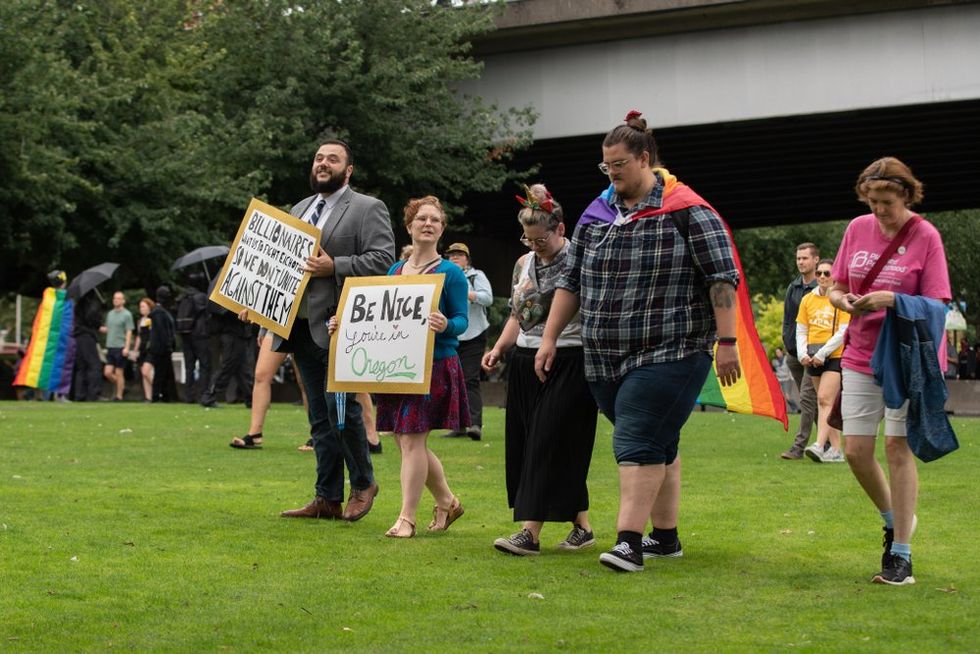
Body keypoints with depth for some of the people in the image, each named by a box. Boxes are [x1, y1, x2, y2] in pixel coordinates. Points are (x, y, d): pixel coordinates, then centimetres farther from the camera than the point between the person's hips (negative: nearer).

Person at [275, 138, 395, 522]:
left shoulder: (368, 209, -2)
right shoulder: (298, 210, 20)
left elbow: (383, 259, -13)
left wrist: (334, 267, -20)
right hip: (302, 327, 7)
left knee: (340, 405, -11)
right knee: (320, 416, 9)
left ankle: (363, 483, 9)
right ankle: (328, 499, 14)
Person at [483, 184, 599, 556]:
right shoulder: (524, 264, 15)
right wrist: (499, 348, 9)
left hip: (568, 363, -7)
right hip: (526, 364, 8)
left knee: (550, 445, -10)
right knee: (525, 444, 6)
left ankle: (531, 533, -13)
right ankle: (582, 526, 16)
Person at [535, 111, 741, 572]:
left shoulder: (686, 211, -6)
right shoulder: (597, 214, 13)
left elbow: (723, 278, -8)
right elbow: (571, 280, 18)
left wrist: (726, 342, -12)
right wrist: (550, 338, 14)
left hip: (670, 355, -6)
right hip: (607, 360, 6)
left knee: (637, 443, -15)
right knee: (658, 446, 13)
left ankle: (629, 542, -17)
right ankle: (665, 537, 19)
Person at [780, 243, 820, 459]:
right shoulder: (792, 287, 14)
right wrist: (788, 343, 7)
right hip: (794, 352, 7)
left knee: (807, 397, -12)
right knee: (813, 399, 12)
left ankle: (799, 446, -14)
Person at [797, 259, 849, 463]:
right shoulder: (807, 299, 11)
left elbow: (843, 332, -9)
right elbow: (801, 330, 13)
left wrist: (822, 353, -15)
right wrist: (803, 353, -2)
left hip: (835, 356, -6)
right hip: (813, 359, 6)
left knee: (825, 399, -16)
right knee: (826, 402, 7)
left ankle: (819, 446, -24)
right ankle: (836, 450, 11)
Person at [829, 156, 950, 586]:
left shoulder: (925, 236, -9)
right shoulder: (857, 229, 5)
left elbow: (936, 305, -11)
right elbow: (836, 288, 13)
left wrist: (894, 301, -27)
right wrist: (844, 300, -10)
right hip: (862, 356, 5)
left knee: (898, 447, -6)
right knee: (855, 450, 2)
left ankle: (901, 553, 2)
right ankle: (893, 521, 28)